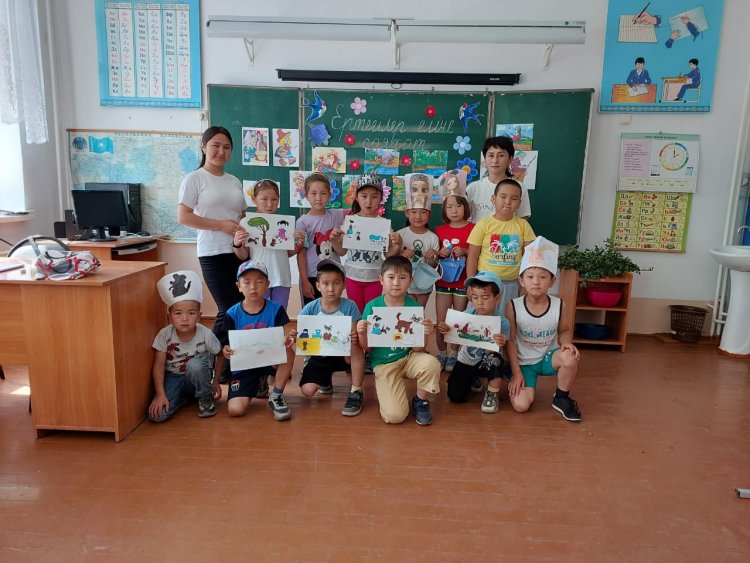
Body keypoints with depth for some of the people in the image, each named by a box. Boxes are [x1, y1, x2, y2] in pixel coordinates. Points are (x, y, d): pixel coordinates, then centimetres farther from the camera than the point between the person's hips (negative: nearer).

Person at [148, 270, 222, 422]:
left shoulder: (206, 335, -21)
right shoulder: (164, 335, -18)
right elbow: (159, 365, -13)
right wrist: (160, 394, -19)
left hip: (197, 378, -1)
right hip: (173, 378, 1)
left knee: (195, 364, -36)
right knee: (156, 415, -21)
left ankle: (205, 398, -8)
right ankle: (184, 396, 10)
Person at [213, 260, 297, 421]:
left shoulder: (276, 310, -8)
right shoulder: (232, 314, -6)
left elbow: (284, 339, -9)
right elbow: (223, 349, -1)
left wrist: (289, 339, -34)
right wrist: (216, 380, -7)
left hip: (269, 360, 1)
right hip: (243, 367, -1)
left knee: (288, 352, -32)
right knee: (235, 410, -20)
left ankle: (276, 397, -9)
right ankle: (257, 385, 13)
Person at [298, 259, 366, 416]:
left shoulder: (349, 306, -14)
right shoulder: (310, 308, -12)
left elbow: (355, 336, -13)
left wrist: (355, 337, -38)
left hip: (343, 354, -1)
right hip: (319, 356, 1)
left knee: (355, 346, -34)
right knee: (307, 390, -19)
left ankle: (356, 392, -17)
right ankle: (325, 379, 19)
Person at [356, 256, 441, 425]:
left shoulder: (415, 307, -9)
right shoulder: (372, 307, -10)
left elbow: (418, 349, -8)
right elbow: (366, 347, -3)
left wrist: (425, 335, -28)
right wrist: (361, 334, -23)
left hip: (409, 357, 2)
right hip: (384, 363, -1)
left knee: (431, 363, -32)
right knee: (395, 416, -18)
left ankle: (421, 401, 0)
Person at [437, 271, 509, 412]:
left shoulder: (502, 323, -24)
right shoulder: (469, 313, -15)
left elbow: (492, 352, -27)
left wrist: (499, 345, -50)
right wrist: (442, 330, -34)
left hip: (486, 362, -3)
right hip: (466, 361, 3)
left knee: (495, 358, -38)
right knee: (455, 396, -6)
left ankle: (493, 395, -9)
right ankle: (473, 379, 31)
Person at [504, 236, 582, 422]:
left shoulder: (558, 305, -12)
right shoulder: (513, 307, -18)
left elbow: (564, 330, 6)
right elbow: (510, 341, -11)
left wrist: (567, 343, -17)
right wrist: (516, 372, -12)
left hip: (548, 358, 2)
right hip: (524, 363, -2)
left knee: (570, 357, -33)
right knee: (521, 406, -20)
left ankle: (561, 399, -5)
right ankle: (517, 384, 18)